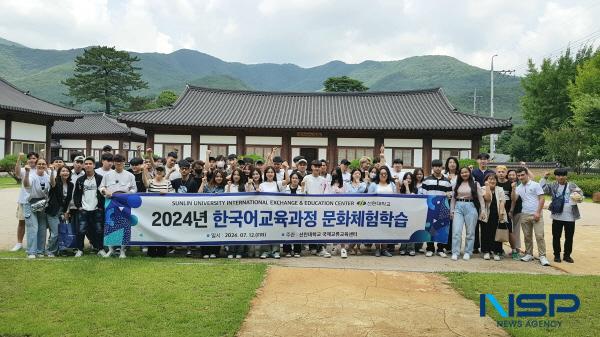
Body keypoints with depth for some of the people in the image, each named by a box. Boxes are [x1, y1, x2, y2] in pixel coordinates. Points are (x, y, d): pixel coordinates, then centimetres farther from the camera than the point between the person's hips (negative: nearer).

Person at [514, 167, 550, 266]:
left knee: (539, 236, -8)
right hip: (524, 215, 4)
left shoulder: (535, 185, -1)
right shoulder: (518, 188, 12)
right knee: (527, 236, 10)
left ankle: (542, 256, -3)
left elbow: (541, 199, -5)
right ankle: (529, 254, 19)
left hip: (536, 215, -4)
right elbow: (514, 200, 5)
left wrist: (538, 212, -12)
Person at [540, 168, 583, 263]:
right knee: (556, 237, 6)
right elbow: (542, 189, -6)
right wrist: (544, 178, -10)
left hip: (570, 217, 0)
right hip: (557, 216, 0)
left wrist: (578, 196, -19)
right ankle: (557, 255, 18)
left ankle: (567, 255, 22)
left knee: (569, 237, 9)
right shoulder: (552, 186, 3)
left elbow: (580, 196, 3)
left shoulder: (572, 186, 2)